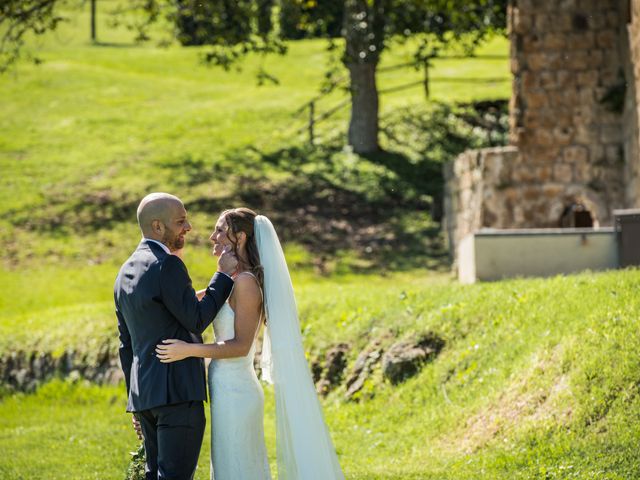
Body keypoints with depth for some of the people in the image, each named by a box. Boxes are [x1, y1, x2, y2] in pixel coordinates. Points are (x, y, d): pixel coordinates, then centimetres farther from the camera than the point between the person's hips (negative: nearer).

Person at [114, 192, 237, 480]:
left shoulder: (125, 273, 15)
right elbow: (196, 321, -13)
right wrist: (223, 275, -5)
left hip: (145, 391, 9)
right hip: (178, 391, -9)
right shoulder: (167, 265, -13)